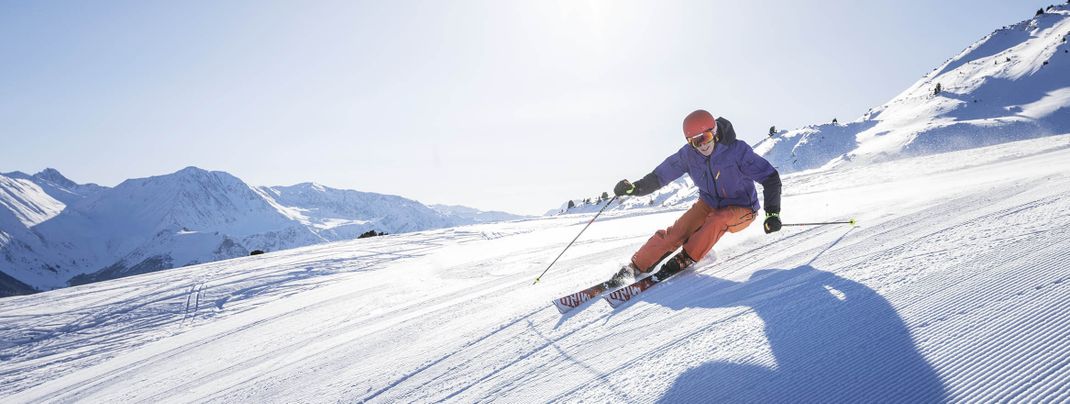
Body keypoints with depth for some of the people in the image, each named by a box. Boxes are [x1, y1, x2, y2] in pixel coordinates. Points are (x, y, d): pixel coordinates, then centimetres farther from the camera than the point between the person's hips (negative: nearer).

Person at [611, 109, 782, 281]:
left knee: (717, 221, -35)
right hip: (710, 204, 3)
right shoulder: (688, 154, -13)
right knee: (677, 231, -17)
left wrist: (772, 213, -30)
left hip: (741, 210, -3)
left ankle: (686, 258, -17)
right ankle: (636, 266, -11)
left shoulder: (738, 150, -24)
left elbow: (770, 177, -21)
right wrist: (634, 188, -20)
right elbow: (660, 175, -5)